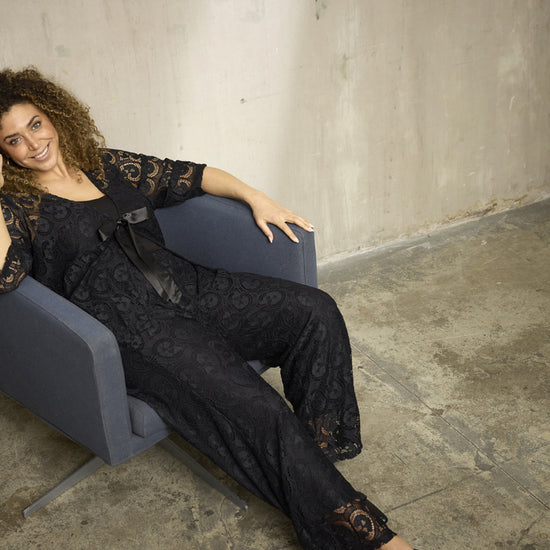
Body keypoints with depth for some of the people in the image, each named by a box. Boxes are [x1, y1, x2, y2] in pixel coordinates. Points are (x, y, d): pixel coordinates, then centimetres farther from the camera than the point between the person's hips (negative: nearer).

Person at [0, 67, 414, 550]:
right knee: (258, 410, -23)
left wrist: (254, 197, 9)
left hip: (182, 285, 7)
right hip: (126, 320, -6)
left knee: (315, 311, -13)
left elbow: (186, 176, 22)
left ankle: (322, 448, -3)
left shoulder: (105, 166, 19)